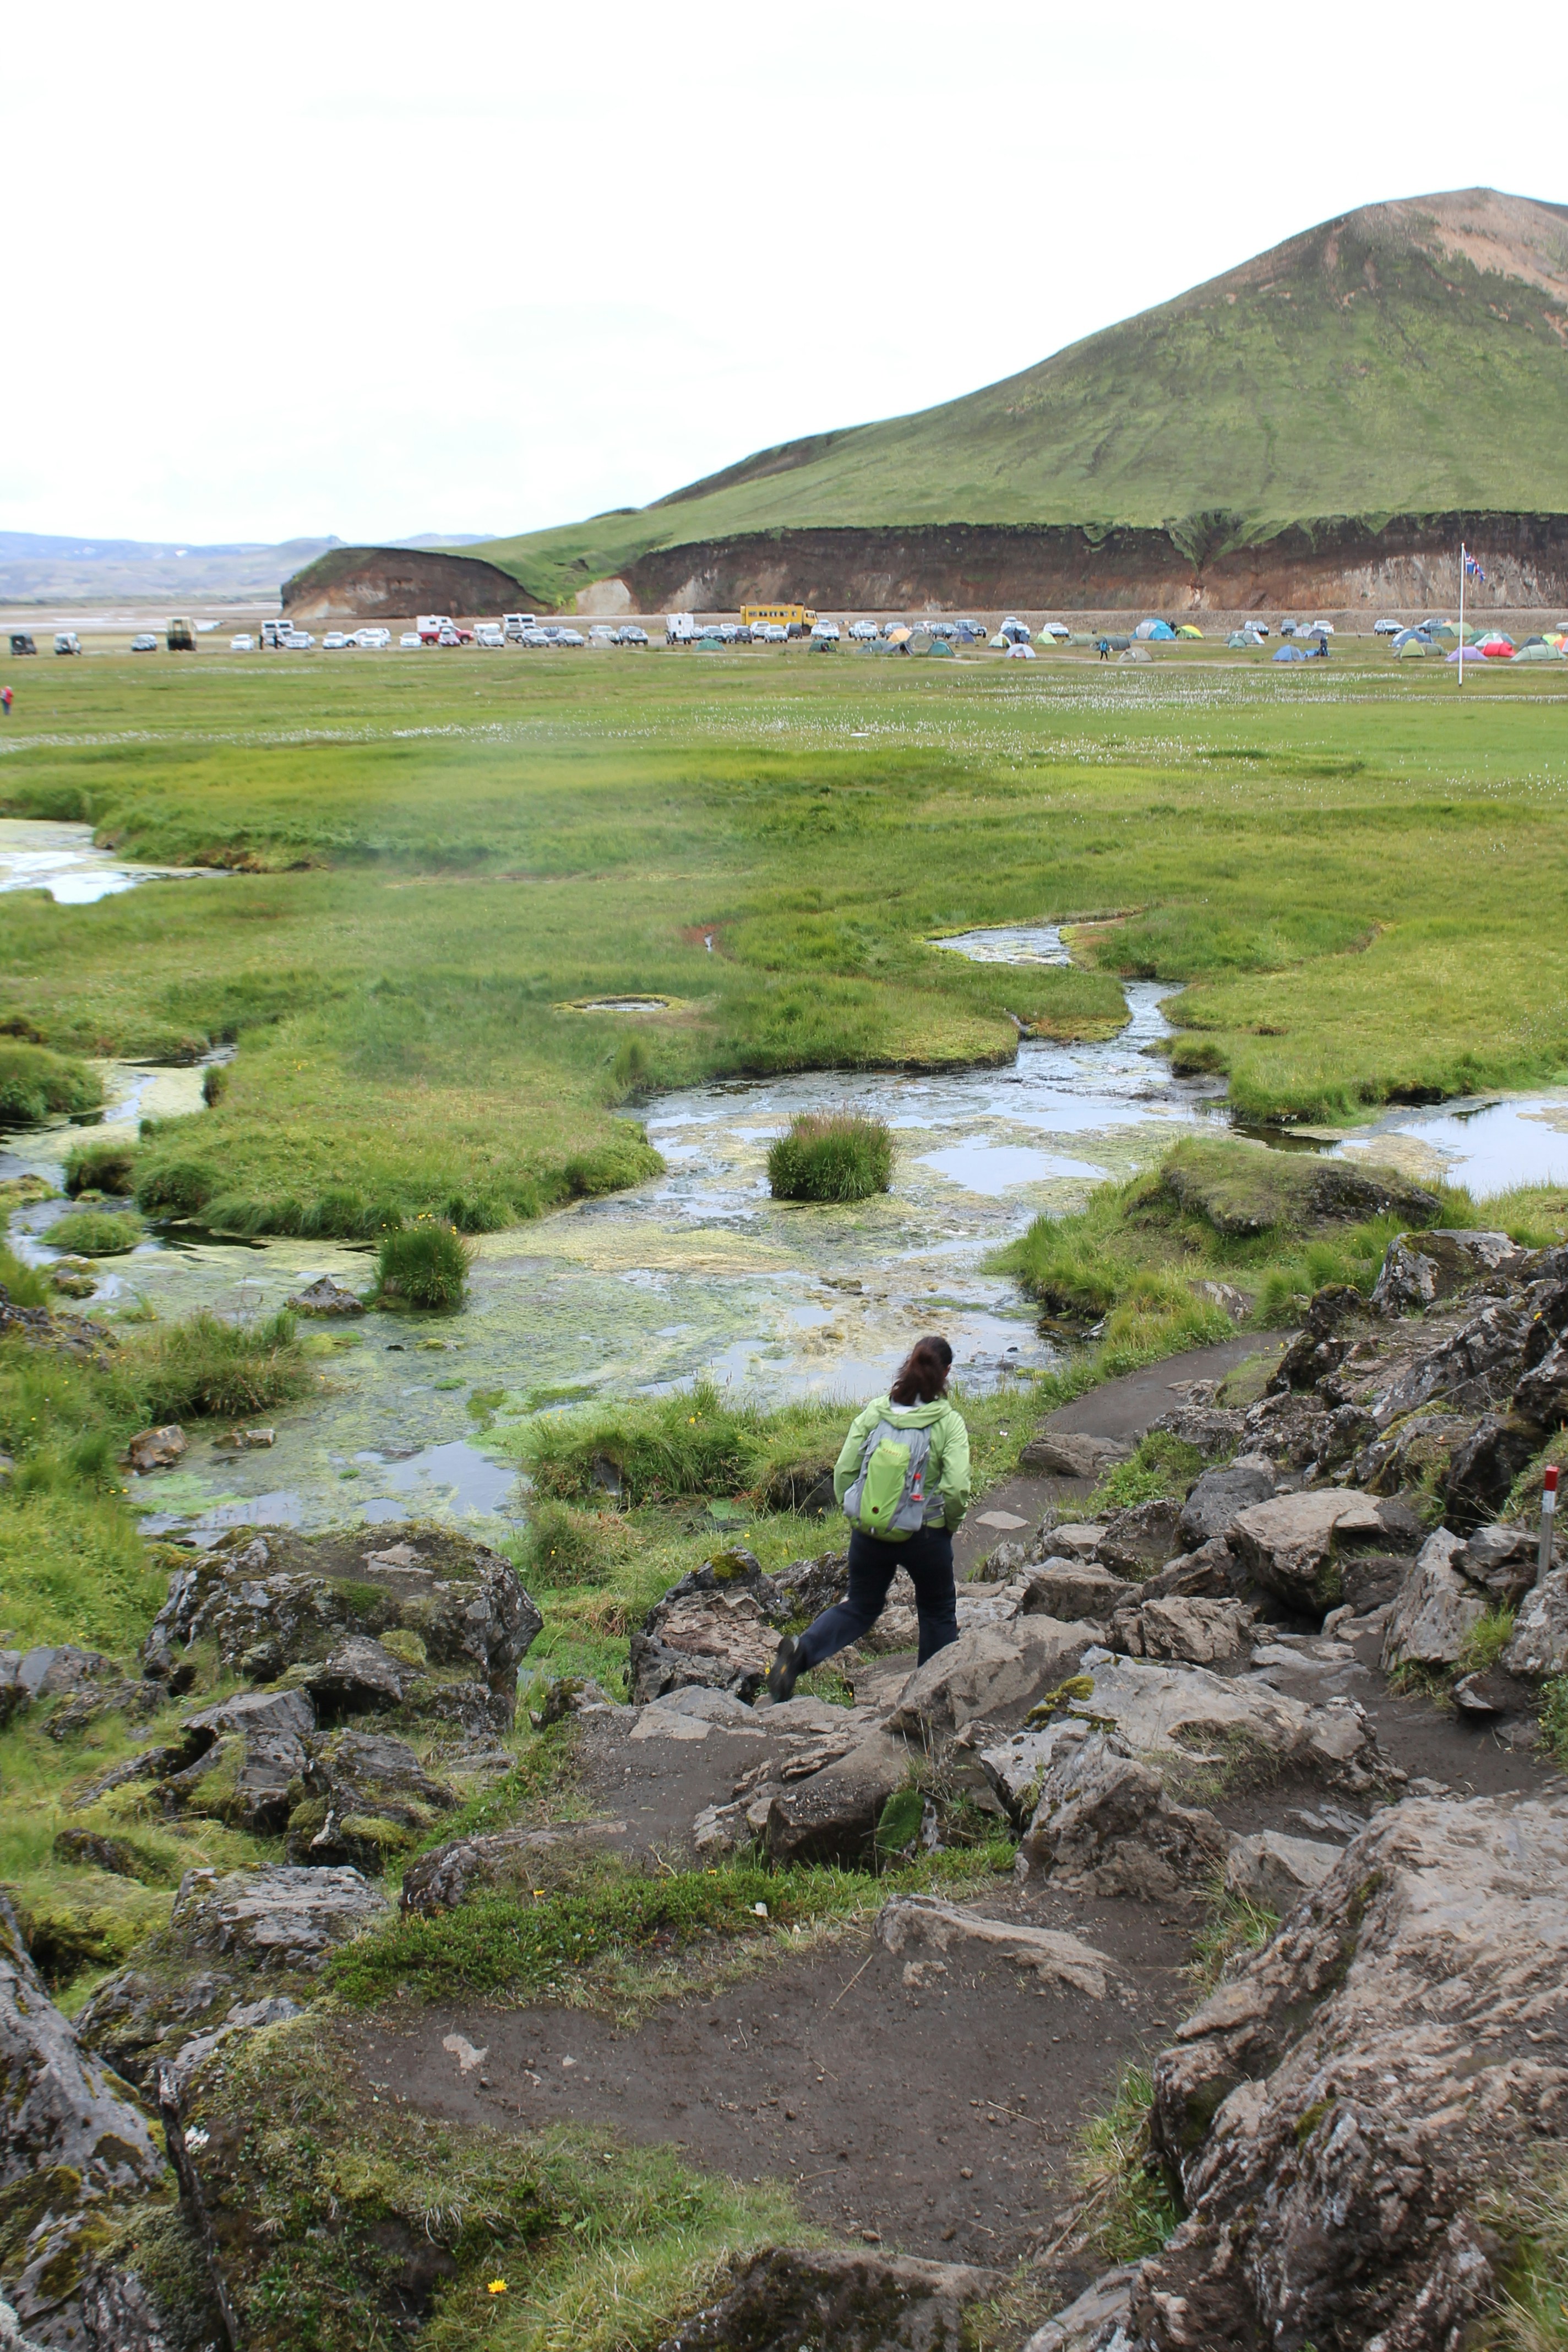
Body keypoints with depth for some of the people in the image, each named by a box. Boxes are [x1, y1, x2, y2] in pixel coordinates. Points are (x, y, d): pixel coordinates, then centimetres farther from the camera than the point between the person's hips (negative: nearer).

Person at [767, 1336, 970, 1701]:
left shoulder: (874, 1412, -5)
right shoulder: (949, 1423, -13)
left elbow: (844, 1471, -3)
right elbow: (956, 1489, -19)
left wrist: (855, 1516, 11)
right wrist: (947, 1524, 1)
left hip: (867, 1531, 3)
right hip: (924, 1535, -2)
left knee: (860, 1607, 19)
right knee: (938, 1612, 21)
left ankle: (802, 1650, -5)